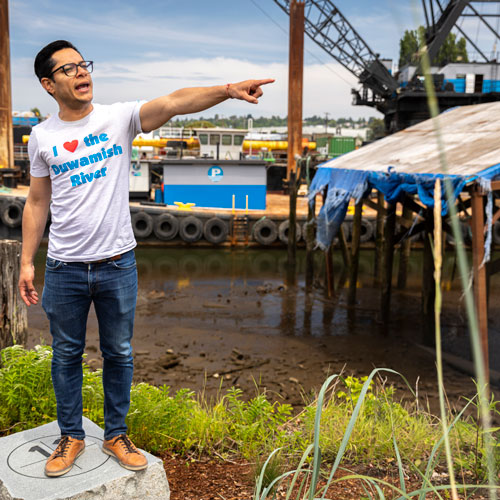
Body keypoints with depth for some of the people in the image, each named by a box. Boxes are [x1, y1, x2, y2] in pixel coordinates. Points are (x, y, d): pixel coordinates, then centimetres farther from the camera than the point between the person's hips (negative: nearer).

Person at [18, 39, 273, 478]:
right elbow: (37, 203, 7)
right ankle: (71, 437, 33)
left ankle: (116, 435, 31)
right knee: (66, 354, 13)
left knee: (119, 354, 12)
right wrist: (27, 261, 5)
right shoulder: (42, 137, 2)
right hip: (64, 269, 1)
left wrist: (228, 90, -36)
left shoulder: (119, 118, -4)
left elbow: (173, 102, -21)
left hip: (117, 264, -1)